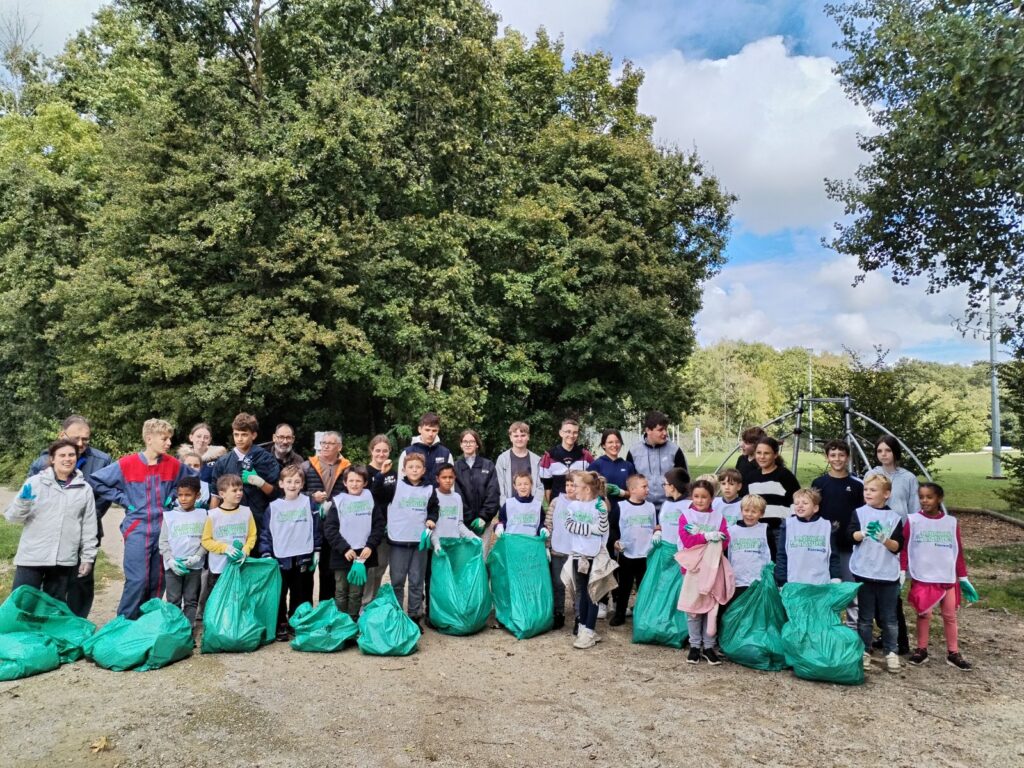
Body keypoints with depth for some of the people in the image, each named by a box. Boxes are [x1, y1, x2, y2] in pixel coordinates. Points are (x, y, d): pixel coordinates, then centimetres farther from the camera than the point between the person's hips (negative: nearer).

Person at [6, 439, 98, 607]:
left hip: (64, 560, 1)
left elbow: (89, 526, 7)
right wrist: (23, 501, -20)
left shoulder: (84, 489, 3)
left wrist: (88, 557, 6)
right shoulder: (35, 482, -2)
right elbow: (13, 517, 0)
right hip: (32, 557, -1)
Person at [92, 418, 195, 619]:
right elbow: (96, 481, 0)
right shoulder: (127, 464, -7)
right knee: (137, 580, -9)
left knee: (157, 580, 10)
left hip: (163, 530, 3)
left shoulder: (173, 465, 1)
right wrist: (123, 499, -3)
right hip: (137, 530, -3)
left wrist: (172, 495, 6)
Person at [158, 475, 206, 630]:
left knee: (191, 600, 9)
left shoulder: (202, 515, -1)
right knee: (173, 600, 7)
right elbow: (163, 542, 1)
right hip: (173, 566, 0)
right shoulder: (169, 515, -1)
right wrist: (171, 561, -10)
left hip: (194, 566, 0)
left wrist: (196, 557, -13)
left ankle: (189, 629, 18)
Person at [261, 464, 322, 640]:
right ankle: (281, 626, 19)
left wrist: (316, 552, 1)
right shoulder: (273, 507, 1)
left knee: (302, 596, 8)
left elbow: (317, 529, 3)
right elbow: (266, 533, 2)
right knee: (279, 595, 6)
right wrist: (266, 555, -5)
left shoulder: (310, 503, 0)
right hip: (280, 559, 0)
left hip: (304, 558, 0)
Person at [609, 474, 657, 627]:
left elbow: (655, 528, 14)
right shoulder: (621, 507, -7)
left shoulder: (650, 507, 2)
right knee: (624, 587, 10)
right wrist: (615, 541, -13)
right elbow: (612, 526, 0)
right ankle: (619, 615, 22)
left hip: (646, 555, 2)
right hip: (626, 554, -2)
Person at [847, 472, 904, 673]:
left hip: (888, 575, 0)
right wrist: (863, 533, -32)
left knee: (888, 618, 8)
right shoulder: (859, 513, 1)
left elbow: (898, 547, -1)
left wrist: (885, 540, -21)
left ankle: (891, 652, 21)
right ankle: (864, 651, 17)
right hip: (864, 573, 0)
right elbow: (851, 535, -12)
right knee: (865, 617, 8)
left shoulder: (894, 517, 2)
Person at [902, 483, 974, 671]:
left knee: (950, 616, 10)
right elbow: (904, 548, -1)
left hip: (948, 578, 2)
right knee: (924, 614, 5)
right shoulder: (912, 521, -4)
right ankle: (921, 650, 16)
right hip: (921, 578, -2)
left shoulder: (951, 522, 3)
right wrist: (902, 572, -8)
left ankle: (953, 653, 20)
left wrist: (963, 577, 9)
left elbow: (958, 551, 8)